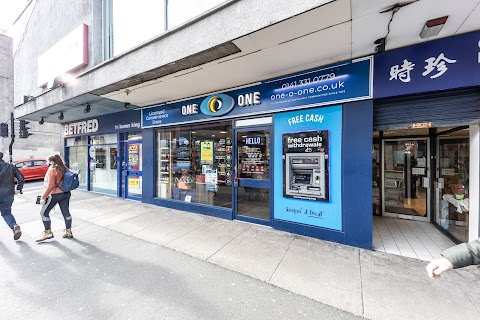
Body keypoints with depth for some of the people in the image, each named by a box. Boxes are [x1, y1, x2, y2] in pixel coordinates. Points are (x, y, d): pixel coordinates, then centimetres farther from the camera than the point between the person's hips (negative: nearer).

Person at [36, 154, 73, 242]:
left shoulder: (52, 170, -13)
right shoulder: (64, 169, 7)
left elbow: (50, 186, -17)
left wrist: (43, 197, -11)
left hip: (55, 194, -7)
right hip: (66, 193, 7)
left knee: (44, 212, 10)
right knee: (66, 212, 12)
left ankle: (48, 232, 18)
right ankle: (68, 232, 20)